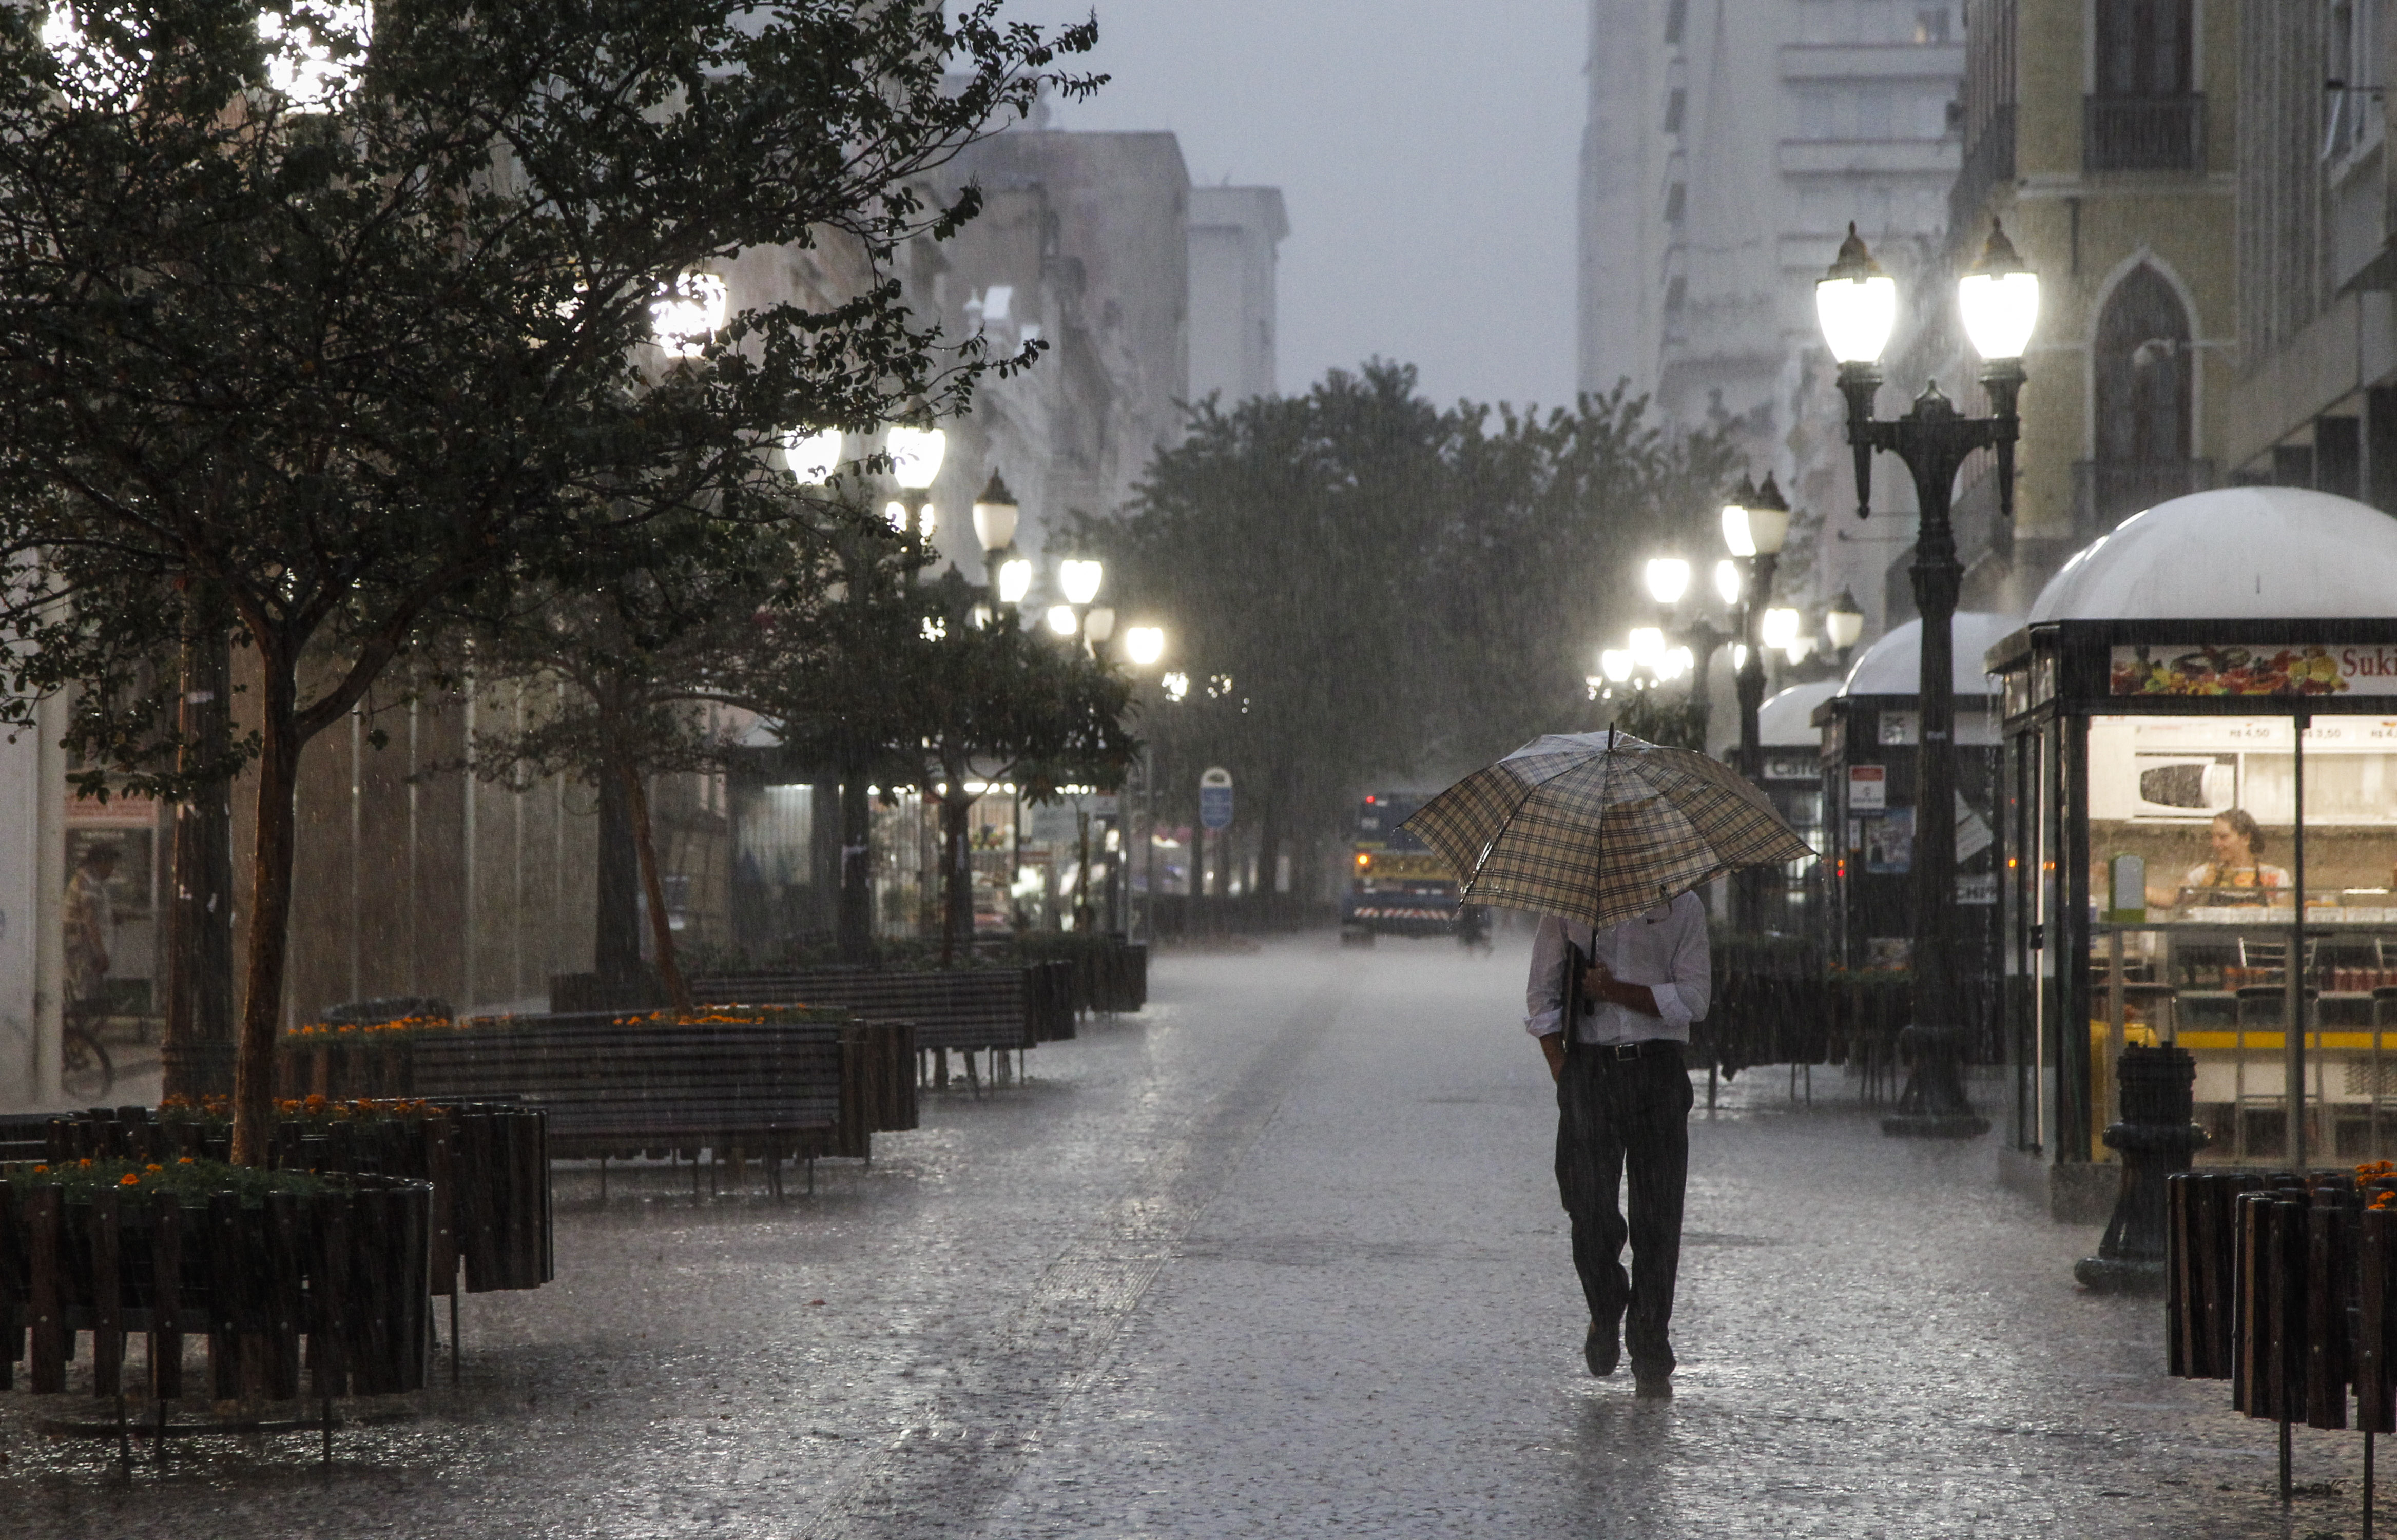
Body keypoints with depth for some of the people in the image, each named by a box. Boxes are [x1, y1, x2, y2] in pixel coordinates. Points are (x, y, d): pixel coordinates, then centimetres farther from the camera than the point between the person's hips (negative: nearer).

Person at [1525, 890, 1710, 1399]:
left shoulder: (1681, 907, 6)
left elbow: (1693, 998, 0)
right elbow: (1541, 998, 10)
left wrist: (1618, 992, -10)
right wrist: (1564, 1073, 1)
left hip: (1657, 1071, 0)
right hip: (1589, 1067, 0)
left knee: (1658, 1219, -2)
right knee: (1591, 1210, -7)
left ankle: (1651, 1358, 6)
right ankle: (1606, 1314, 23)